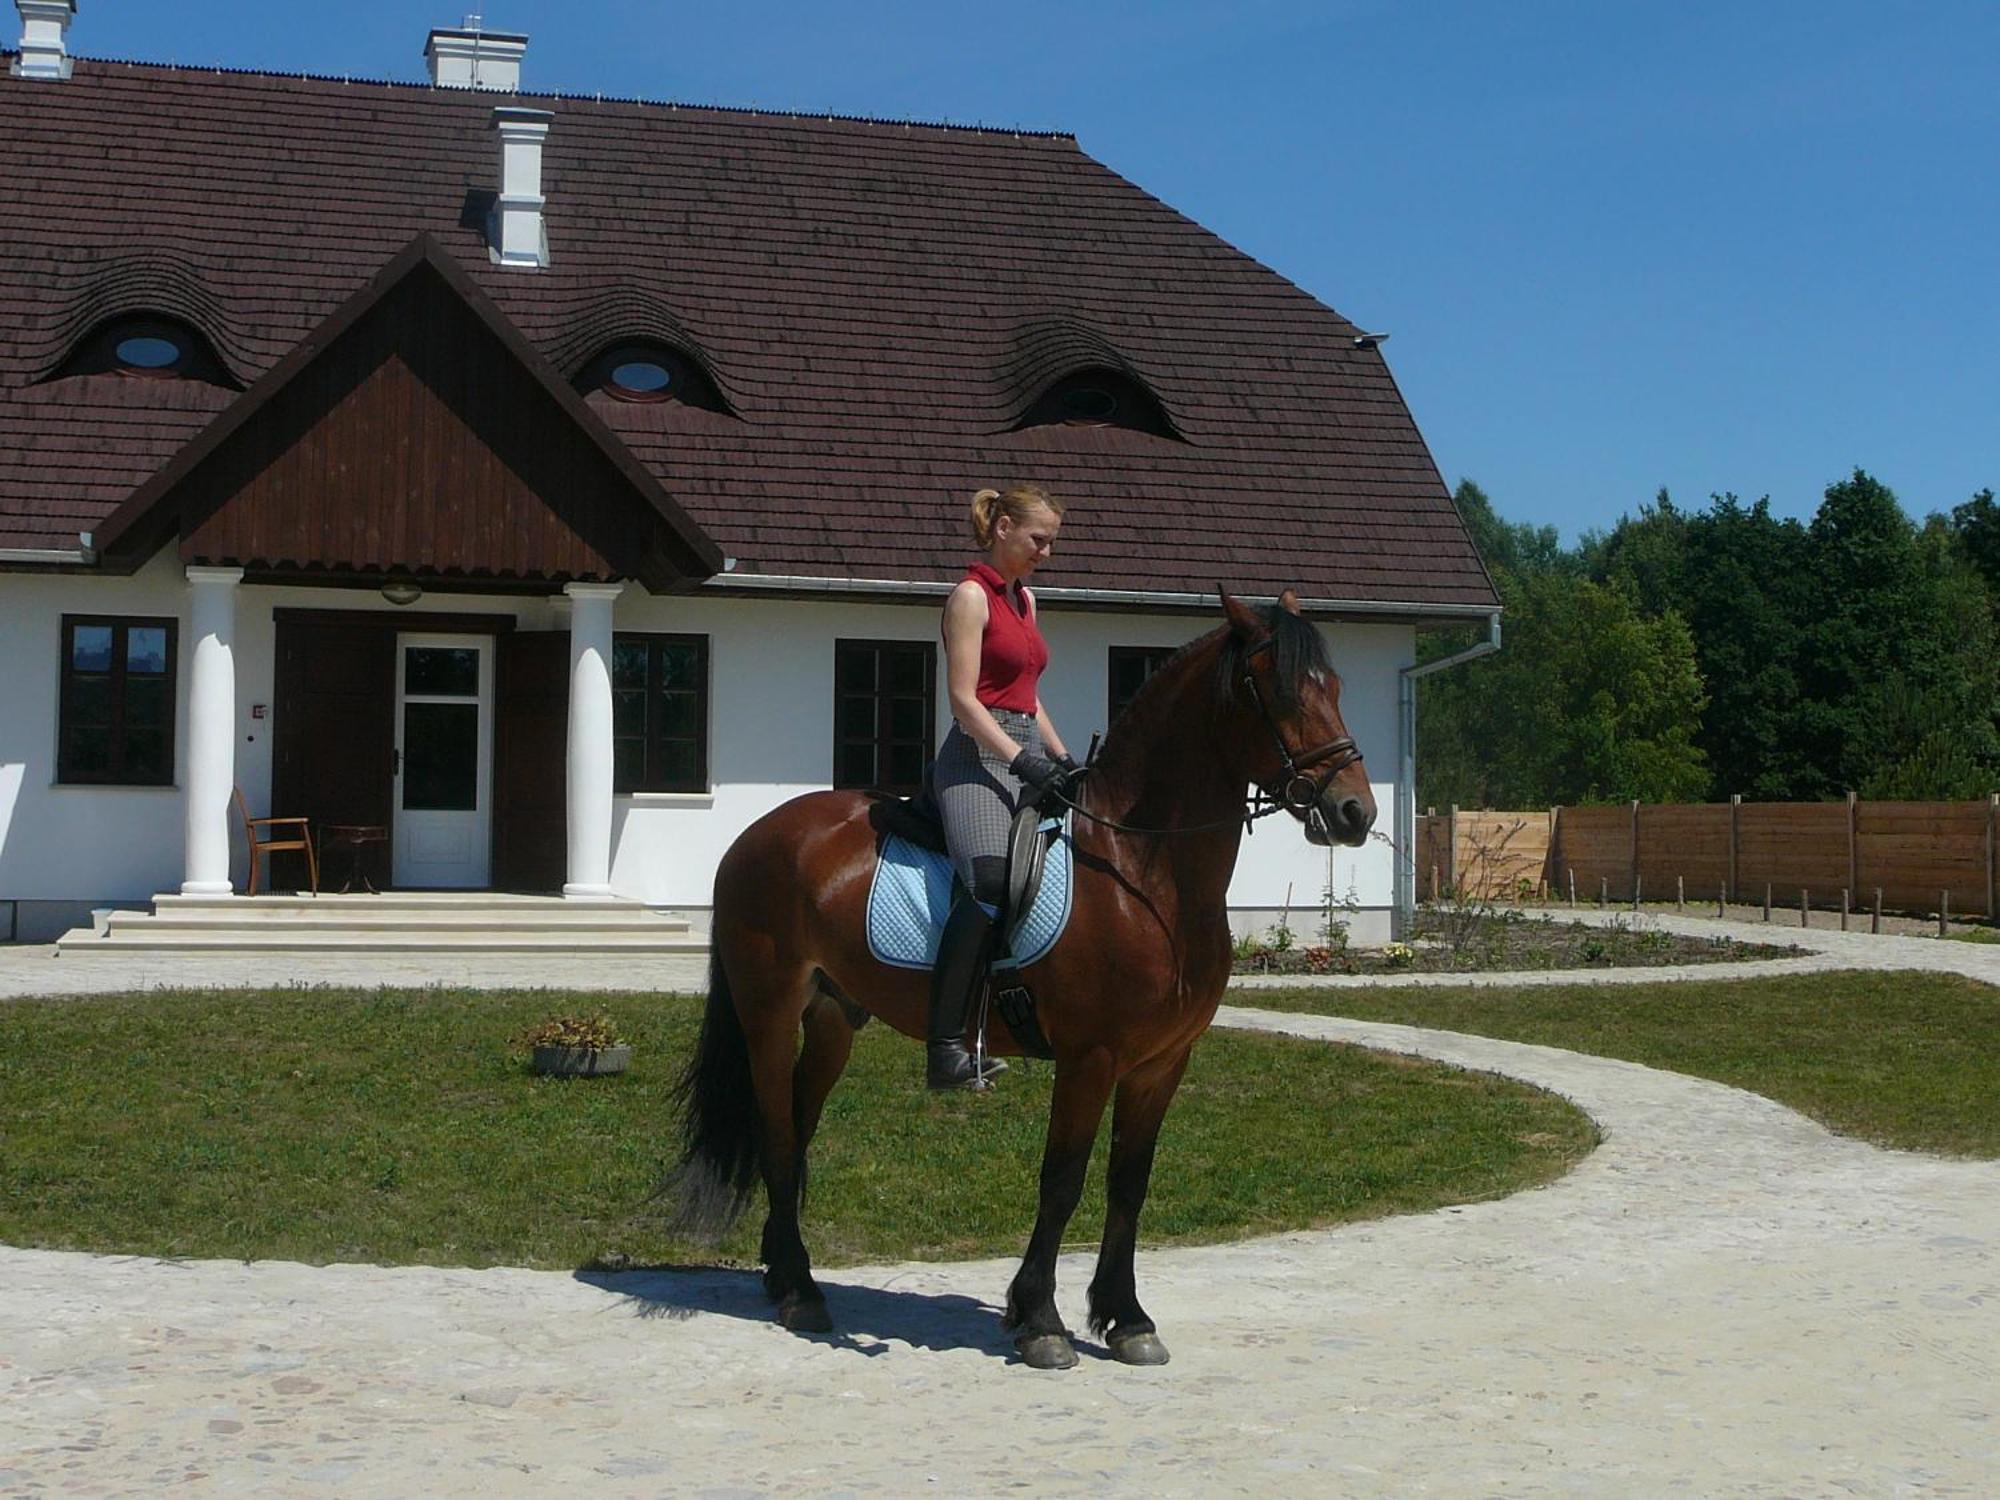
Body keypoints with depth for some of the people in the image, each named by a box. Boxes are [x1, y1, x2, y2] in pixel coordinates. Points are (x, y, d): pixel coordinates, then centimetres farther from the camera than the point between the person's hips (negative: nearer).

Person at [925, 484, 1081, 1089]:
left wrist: (1063, 759, 14)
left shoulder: (1024, 599, 21)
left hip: (1028, 755, 10)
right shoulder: (971, 596, -6)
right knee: (991, 881, -29)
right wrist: (1022, 760, -21)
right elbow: (964, 699, -14)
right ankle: (944, 1049, -32)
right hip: (980, 755, -10)